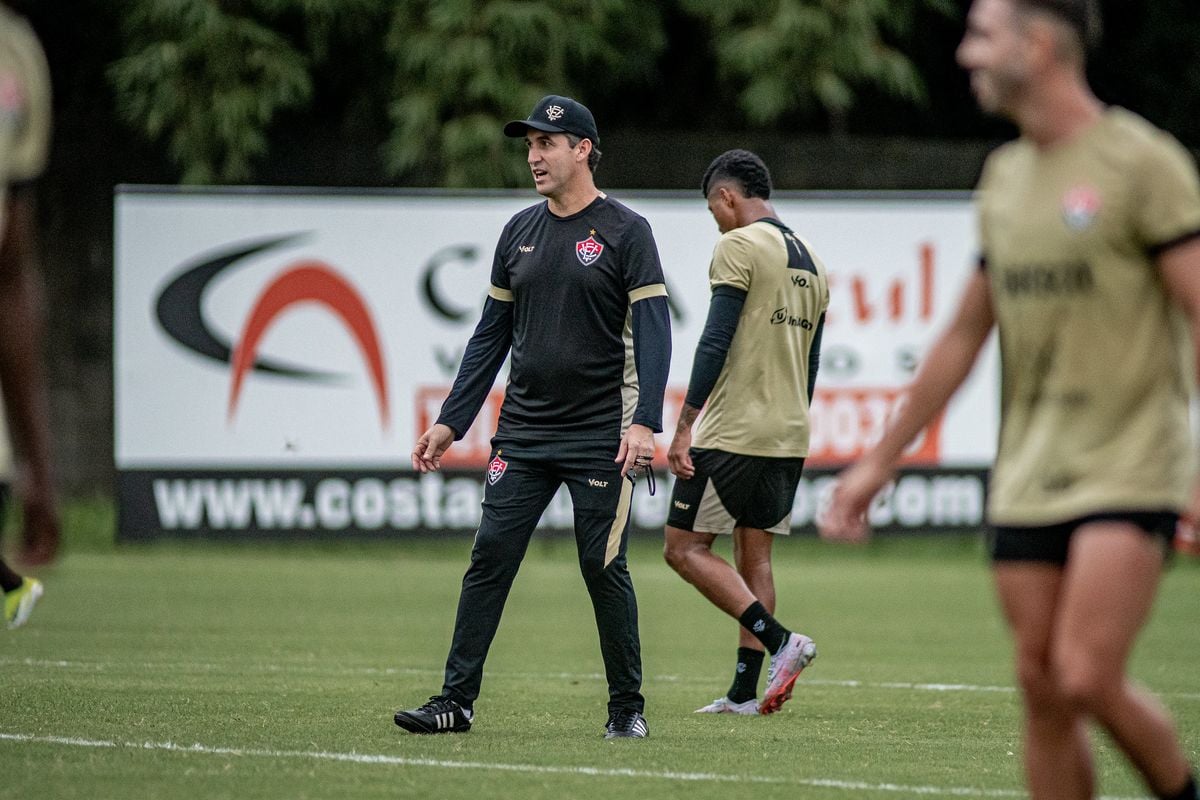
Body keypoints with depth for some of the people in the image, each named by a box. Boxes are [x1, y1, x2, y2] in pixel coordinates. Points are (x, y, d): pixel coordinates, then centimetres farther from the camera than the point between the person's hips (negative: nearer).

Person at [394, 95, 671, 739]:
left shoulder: (625, 232, -3)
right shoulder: (519, 232, 13)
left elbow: (652, 331, -9)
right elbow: (491, 336, 16)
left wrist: (644, 422, -21)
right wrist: (451, 422, 10)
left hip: (600, 438, -5)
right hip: (522, 437, 5)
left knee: (604, 568, -1)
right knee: (488, 559, -2)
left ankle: (627, 707, 11)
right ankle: (457, 700, 0)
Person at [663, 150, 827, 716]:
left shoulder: (739, 246, -9)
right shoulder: (809, 260, 16)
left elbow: (716, 341, -16)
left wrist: (684, 426, -15)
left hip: (732, 432, -8)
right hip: (789, 436, 8)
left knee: (685, 548, -4)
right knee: (754, 556, 11)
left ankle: (780, 641, -15)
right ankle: (745, 691, 8)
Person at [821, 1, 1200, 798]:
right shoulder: (1005, 178, 14)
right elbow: (965, 334, 22)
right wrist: (880, 462, 23)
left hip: (1129, 468, -6)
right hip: (1028, 479, 6)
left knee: (1086, 678, -17)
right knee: (1043, 689, 2)